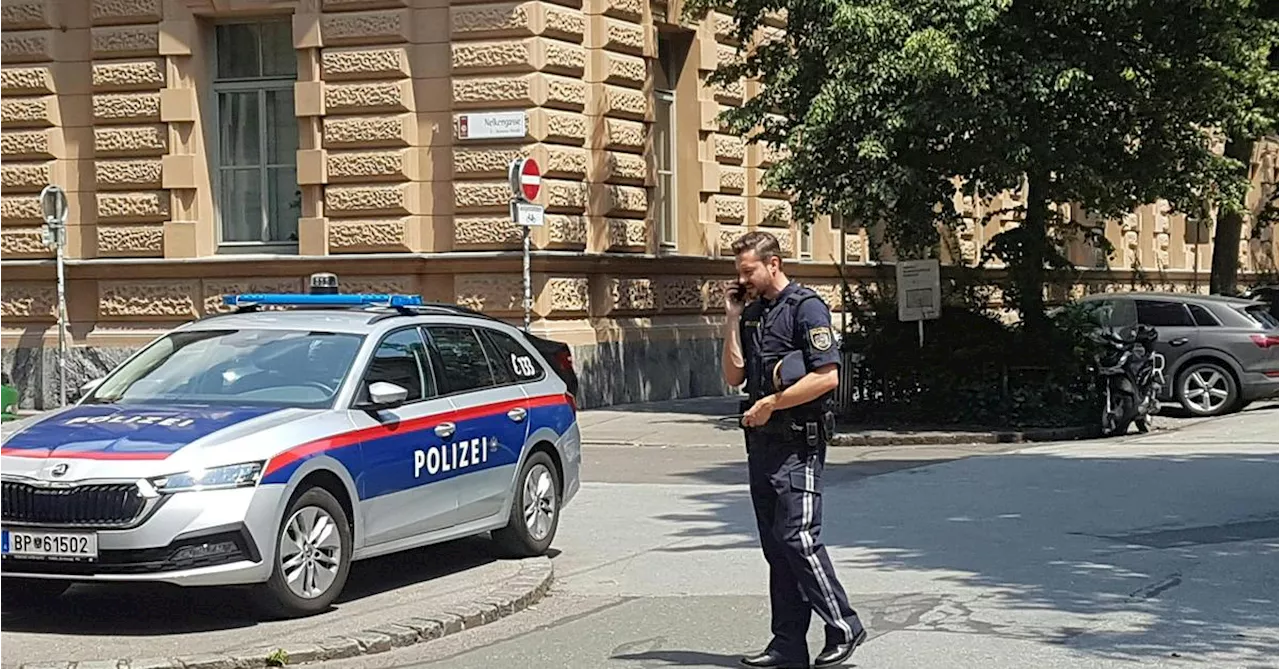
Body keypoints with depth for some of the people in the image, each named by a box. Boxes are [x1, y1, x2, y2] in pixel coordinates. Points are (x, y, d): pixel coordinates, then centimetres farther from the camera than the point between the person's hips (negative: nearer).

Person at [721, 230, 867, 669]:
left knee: (798, 538, -13)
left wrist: (770, 404, -14)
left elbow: (828, 376, -18)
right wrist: (732, 319, 5)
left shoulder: (806, 308, -9)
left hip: (797, 443, -8)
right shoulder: (752, 314, 15)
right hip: (762, 441, 8)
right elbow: (733, 377, 13)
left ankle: (843, 627, 0)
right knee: (775, 545, 8)